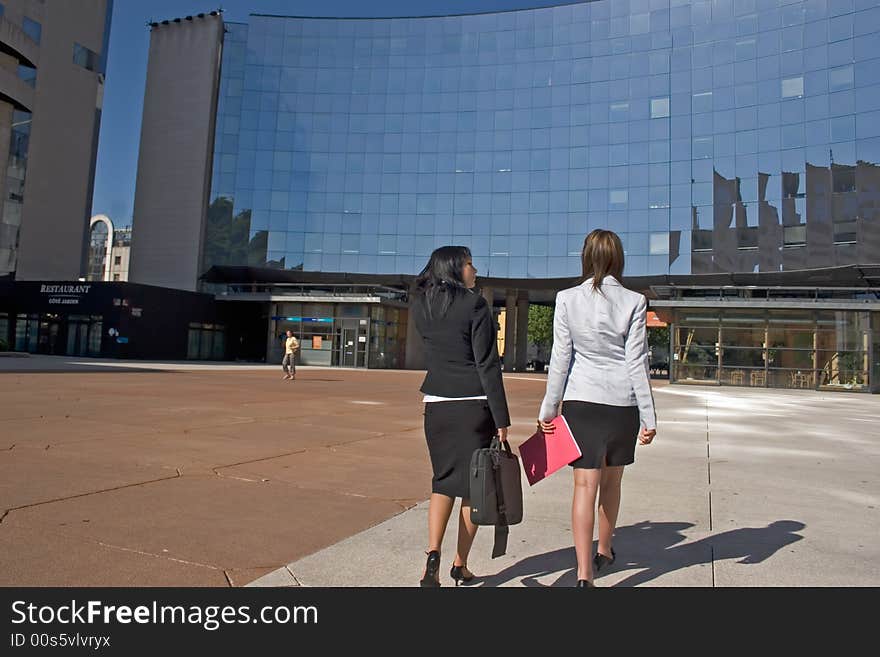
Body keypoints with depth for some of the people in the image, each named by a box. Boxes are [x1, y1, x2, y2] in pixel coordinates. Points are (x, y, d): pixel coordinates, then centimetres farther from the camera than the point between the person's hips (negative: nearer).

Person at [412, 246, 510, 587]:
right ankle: (460, 565, 18)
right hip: (475, 404, -4)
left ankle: (433, 553, 1)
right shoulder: (475, 304, -9)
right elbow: (488, 365, -12)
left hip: (436, 403, 4)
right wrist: (501, 418, -9)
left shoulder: (420, 306, 6)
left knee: (443, 480, 16)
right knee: (473, 483, 9)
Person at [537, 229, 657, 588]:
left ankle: (584, 574, -3)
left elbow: (560, 359, -3)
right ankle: (603, 551, 39)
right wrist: (648, 416, 0)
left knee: (585, 485, 2)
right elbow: (636, 362, -6)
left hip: (580, 401, -1)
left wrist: (548, 409, 4)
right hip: (622, 402, 1)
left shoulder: (567, 299, -4)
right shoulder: (634, 302, -5)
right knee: (612, 481, 19)